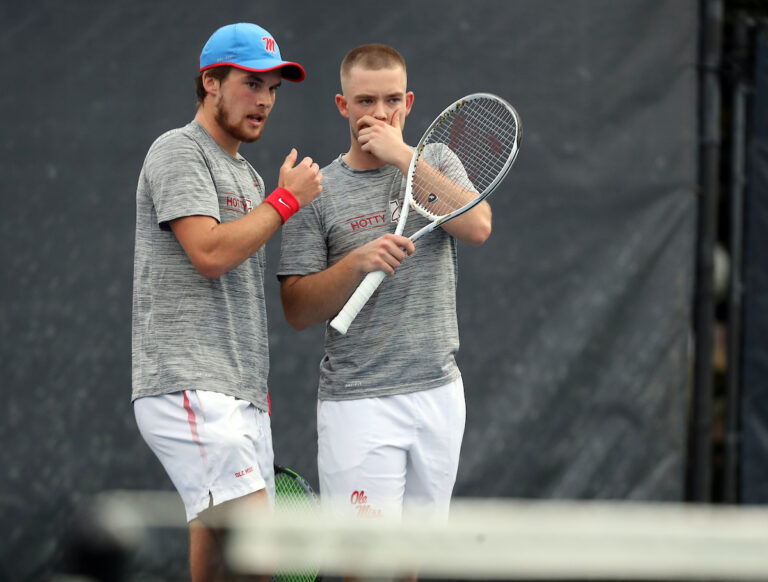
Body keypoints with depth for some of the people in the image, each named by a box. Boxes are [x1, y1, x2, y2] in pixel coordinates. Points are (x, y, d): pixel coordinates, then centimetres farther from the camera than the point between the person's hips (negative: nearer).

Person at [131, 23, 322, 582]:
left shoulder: (248, 175, 24)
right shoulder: (179, 151, -3)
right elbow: (210, 252, -17)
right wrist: (288, 198, -6)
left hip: (241, 396, 9)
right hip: (187, 387, -9)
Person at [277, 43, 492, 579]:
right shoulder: (319, 193, 0)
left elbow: (477, 227, -13)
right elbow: (297, 311, -4)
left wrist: (402, 155, -14)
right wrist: (358, 262, -20)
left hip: (439, 390, 3)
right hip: (360, 403, -3)